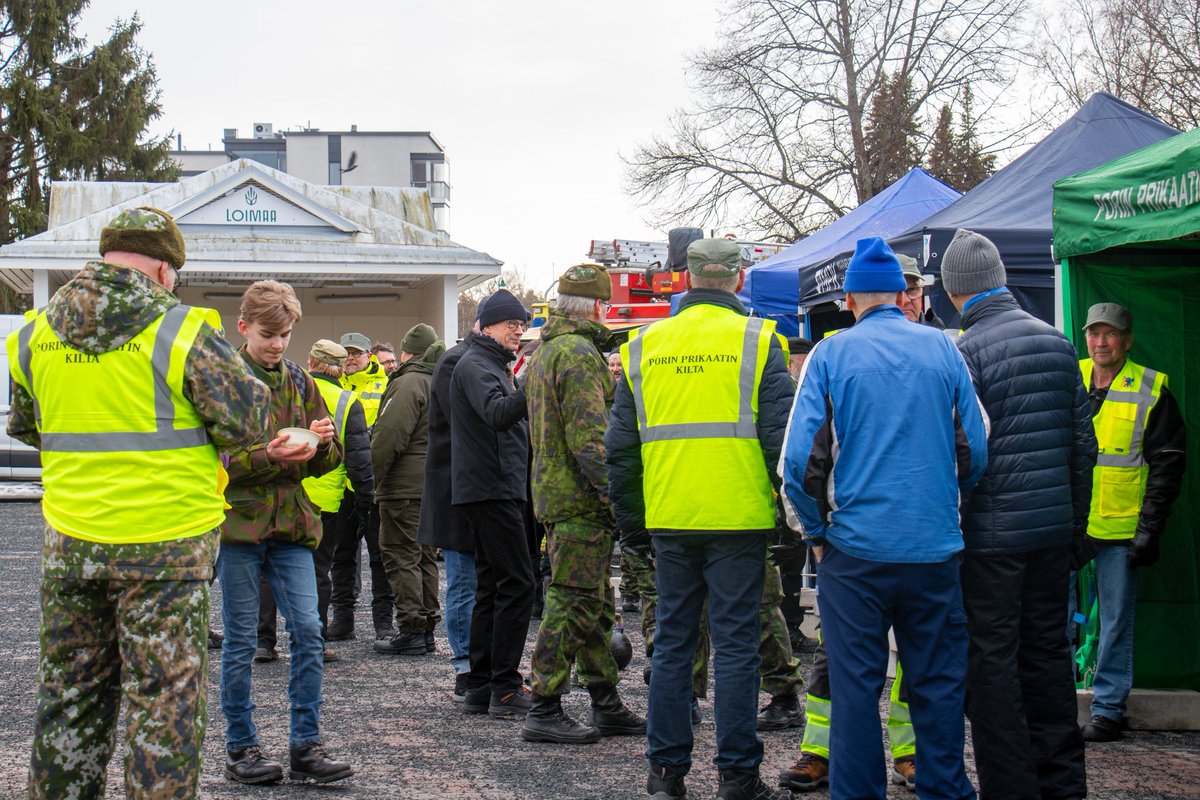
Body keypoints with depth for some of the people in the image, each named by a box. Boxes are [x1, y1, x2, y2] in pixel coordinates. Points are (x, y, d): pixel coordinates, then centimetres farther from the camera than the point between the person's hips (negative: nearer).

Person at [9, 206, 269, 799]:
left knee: (70, 690, 16)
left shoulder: (35, 336, 4)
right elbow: (246, 422, -11)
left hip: (68, 543, 5)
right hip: (165, 547, -4)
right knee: (164, 695, 4)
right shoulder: (181, 332, -12)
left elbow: (23, 427, 16)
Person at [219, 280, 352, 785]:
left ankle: (305, 746, 5)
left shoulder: (299, 383, 13)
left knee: (308, 631, -3)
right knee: (240, 639, 2)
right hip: (237, 521, -4)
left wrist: (321, 443, -8)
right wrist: (269, 457, -24)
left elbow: (326, 462, 15)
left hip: (290, 525, 4)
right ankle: (240, 748, 13)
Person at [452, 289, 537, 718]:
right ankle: (505, 689, -11)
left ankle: (481, 688, 13)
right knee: (517, 584, -12)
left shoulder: (494, 365, 23)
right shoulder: (474, 365, -9)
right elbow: (497, 413, -28)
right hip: (491, 489, -11)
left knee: (492, 586, 10)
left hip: (499, 489, 11)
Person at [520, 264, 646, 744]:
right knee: (573, 602, -7)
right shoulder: (580, 352, -14)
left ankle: (607, 706, 19)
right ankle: (543, 710, -4)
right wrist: (616, 493, -21)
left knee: (595, 604, 14)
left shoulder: (544, 353, 18)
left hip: (553, 489, 10)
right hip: (580, 498, -10)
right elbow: (589, 436, -21)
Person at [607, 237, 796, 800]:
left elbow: (620, 442, 10)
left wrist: (628, 515, 18)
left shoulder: (644, 346, 8)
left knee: (672, 642, 11)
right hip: (738, 517, -3)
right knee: (736, 643, 2)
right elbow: (781, 433, -7)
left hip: (668, 519, 3)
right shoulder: (757, 341, -3)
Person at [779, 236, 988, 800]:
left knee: (855, 686, 4)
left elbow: (800, 458, -6)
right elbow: (977, 449, 5)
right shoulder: (943, 351, 4)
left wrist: (816, 532, 6)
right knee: (938, 684, 10)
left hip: (855, 547, -2)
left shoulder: (831, 354, -2)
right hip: (935, 547, 2)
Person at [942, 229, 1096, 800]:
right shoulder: (1057, 341, 7)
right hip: (1054, 524, 6)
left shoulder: (964, 352, -12)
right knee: (1047, 650, 14)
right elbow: (1082, 441, 12)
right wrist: (1077, 522, 19)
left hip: (991, 532, -6)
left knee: (992, 659, 1)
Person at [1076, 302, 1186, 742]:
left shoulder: (1151, 391, -1)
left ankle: (1108, 709, 13)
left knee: (1116, 622, 5)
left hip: (1121, 528, -3)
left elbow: (1167, 465, -1)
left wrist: (1150, 529, -7)